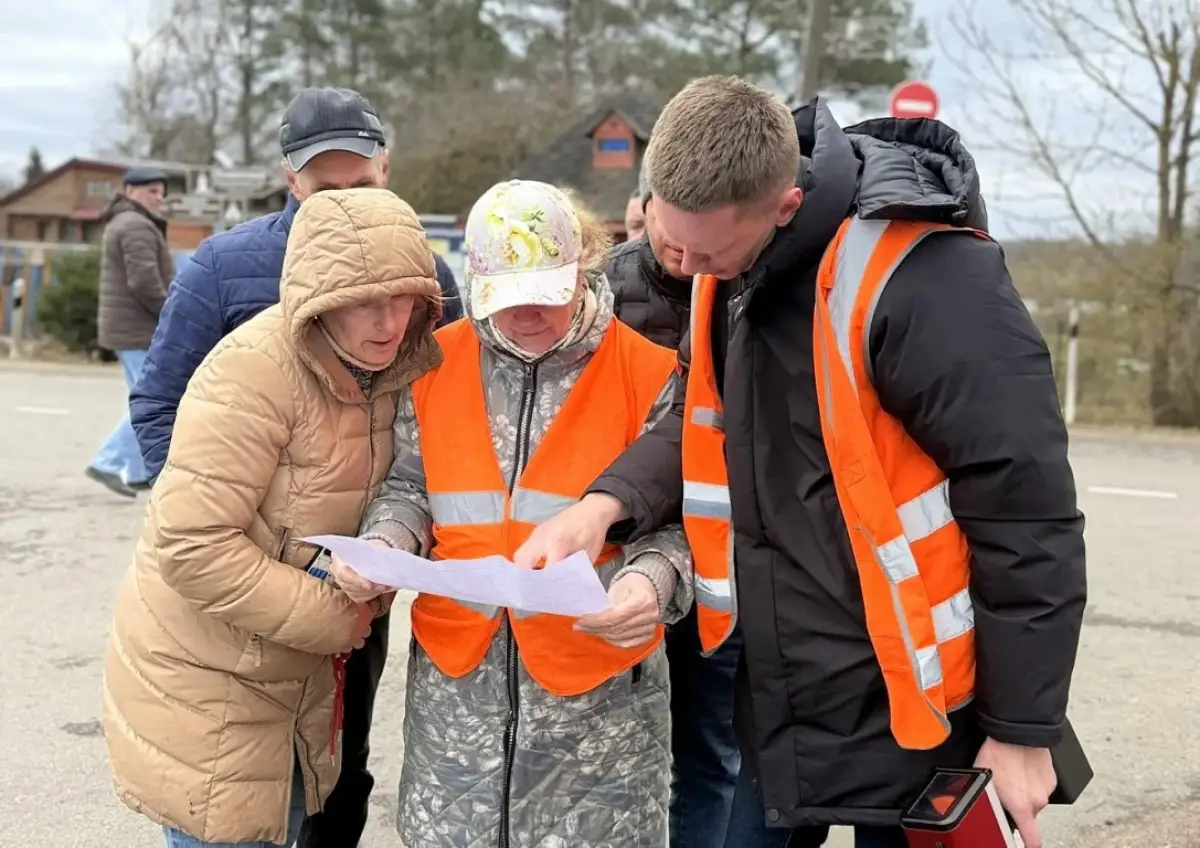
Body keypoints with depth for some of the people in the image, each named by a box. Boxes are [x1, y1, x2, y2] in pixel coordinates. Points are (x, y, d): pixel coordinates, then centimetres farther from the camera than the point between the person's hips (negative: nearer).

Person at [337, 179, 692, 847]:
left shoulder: (647, 371, -7)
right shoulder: (435, 363, 2)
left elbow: (672, 520, -5)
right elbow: (409, 487, 10)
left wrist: (651, 579, -25)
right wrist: (381, 545, -10)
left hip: (599, 677, -3)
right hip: (455, 670, 3)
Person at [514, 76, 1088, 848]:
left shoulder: (922, 280, -24)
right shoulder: (732, 269, 2)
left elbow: (1026, 513, -20)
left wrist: (1024, 728, -14)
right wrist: (609, 501, -6)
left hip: (908, 713, -7)